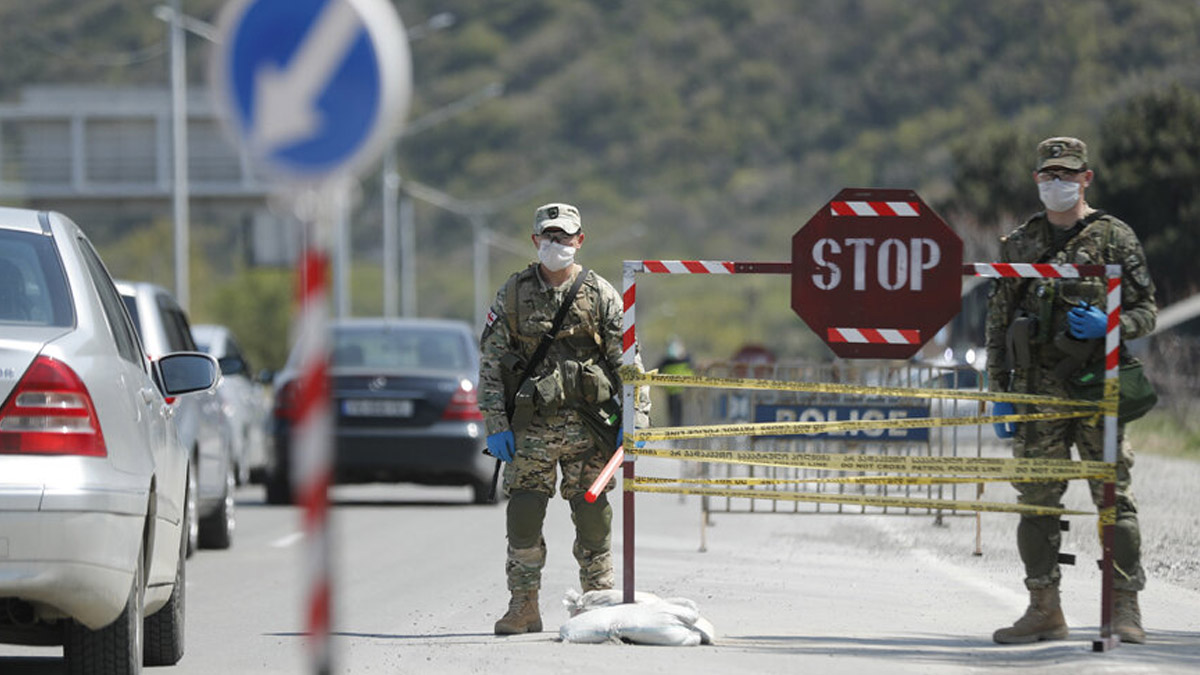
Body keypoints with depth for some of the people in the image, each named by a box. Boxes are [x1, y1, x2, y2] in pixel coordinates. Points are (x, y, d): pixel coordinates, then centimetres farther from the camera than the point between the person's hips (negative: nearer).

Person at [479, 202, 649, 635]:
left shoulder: (600, 294, 6)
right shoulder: (513, 294, 7)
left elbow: (627, 358, 6)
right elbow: (491, 361, 6)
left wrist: (635, 416, -5)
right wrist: (496, 424, -2)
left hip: (587, 425, 0)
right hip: (530, 426, 0)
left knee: (593, 517, 3)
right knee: (522, 517, -3)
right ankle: (524, 607, 5)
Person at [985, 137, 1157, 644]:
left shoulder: (1114, 238, 2)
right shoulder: (1018, 244, 11)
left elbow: (1146, 311, 3)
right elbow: (998, 323, 12)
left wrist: (1107, 326, -18)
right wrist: (999, 394, 6)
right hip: (1038, 391, 3)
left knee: (1113, 498, -4)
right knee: (1037, 501, 3)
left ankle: (1124, 609, -1)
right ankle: (1044, 611, 9)